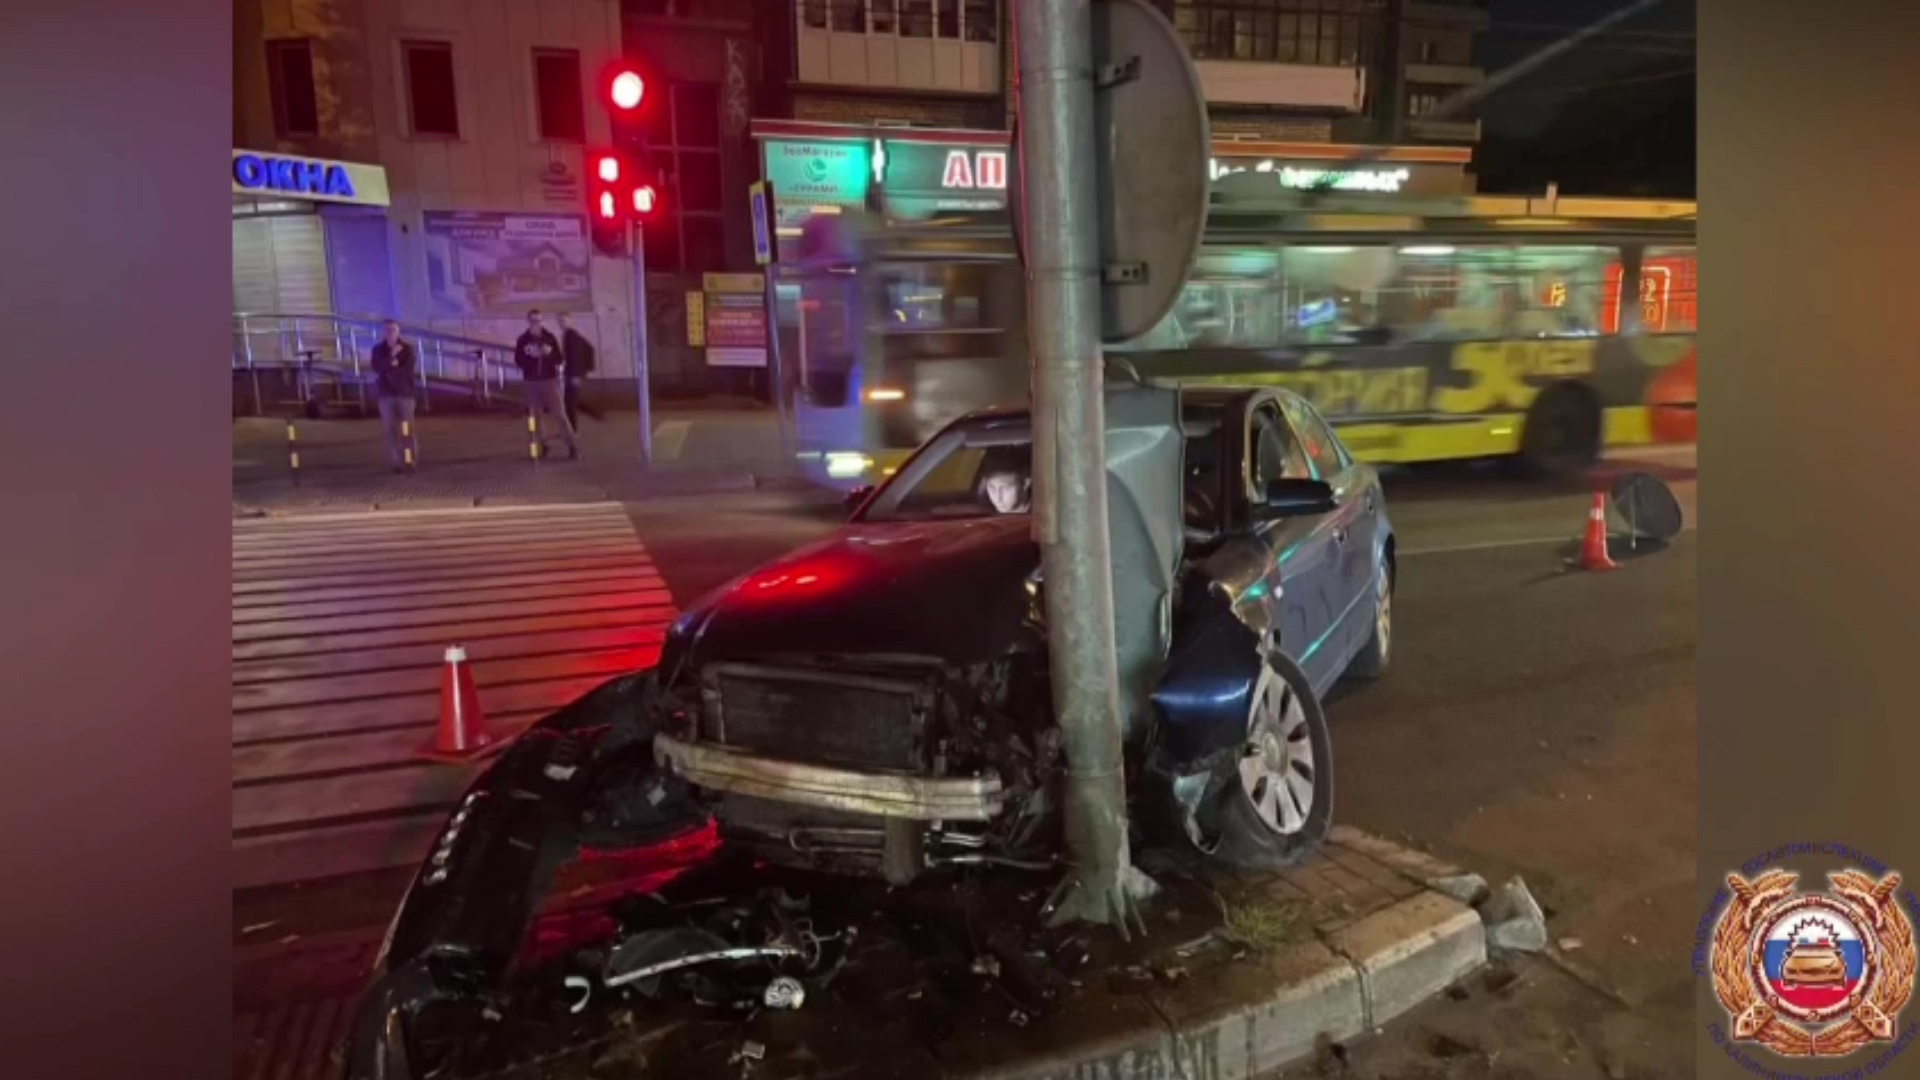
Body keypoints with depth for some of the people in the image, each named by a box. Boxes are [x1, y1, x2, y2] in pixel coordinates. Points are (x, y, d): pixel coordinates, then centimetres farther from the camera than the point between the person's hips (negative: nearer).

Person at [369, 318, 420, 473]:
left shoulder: (407, 347, 2)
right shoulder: (378, 349, 6)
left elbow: (410, 369, -9)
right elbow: (377, 368, -10)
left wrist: (391, 368, -9)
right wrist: (391, 358, -21)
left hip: (405, 392, -2)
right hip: (385, 393, 2)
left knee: (408, 428, -4)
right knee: (389, 428, -1)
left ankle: (411, 461, 1)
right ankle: (396, 462, 1)